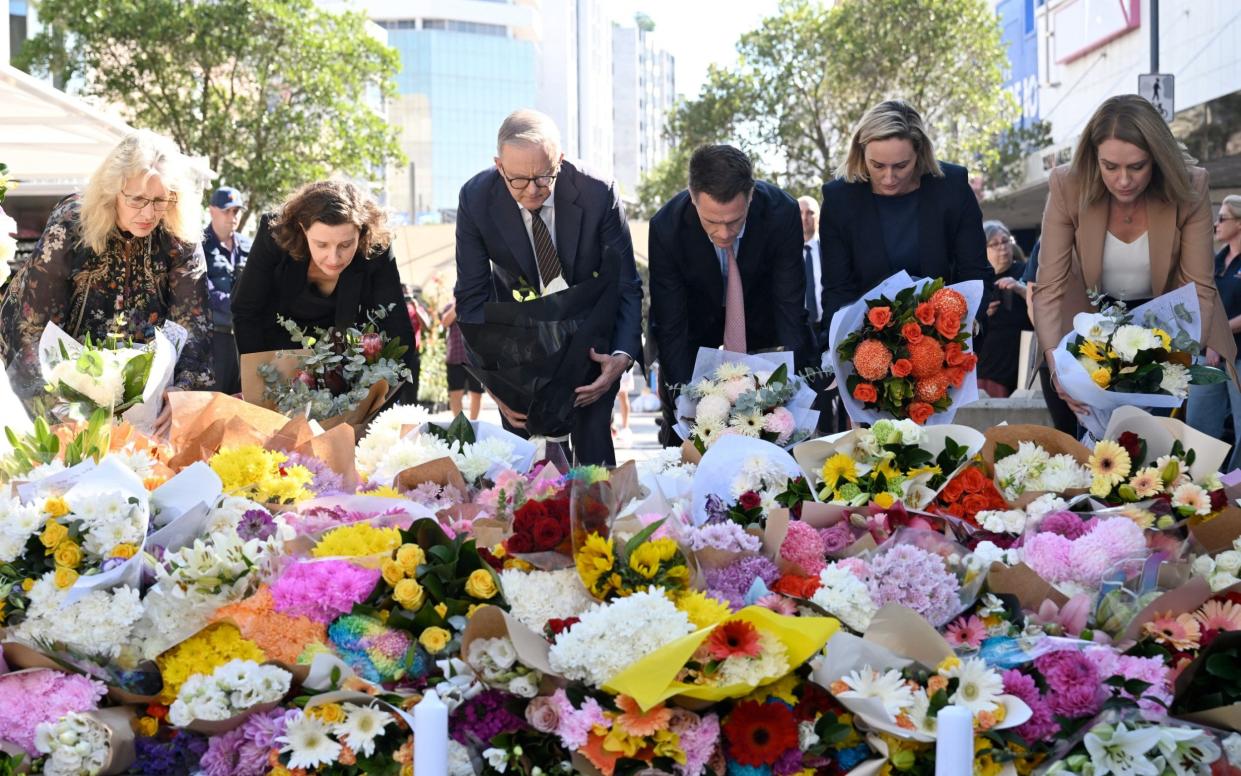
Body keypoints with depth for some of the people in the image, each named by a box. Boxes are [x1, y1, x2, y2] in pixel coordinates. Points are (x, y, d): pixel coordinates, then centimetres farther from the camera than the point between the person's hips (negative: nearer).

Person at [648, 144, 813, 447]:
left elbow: (791, 309, -25)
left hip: (762, 327, 1)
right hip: (695, 330, 0)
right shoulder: (666, 228, -31)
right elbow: (670, 327, -25)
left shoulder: (782, 213, -31)